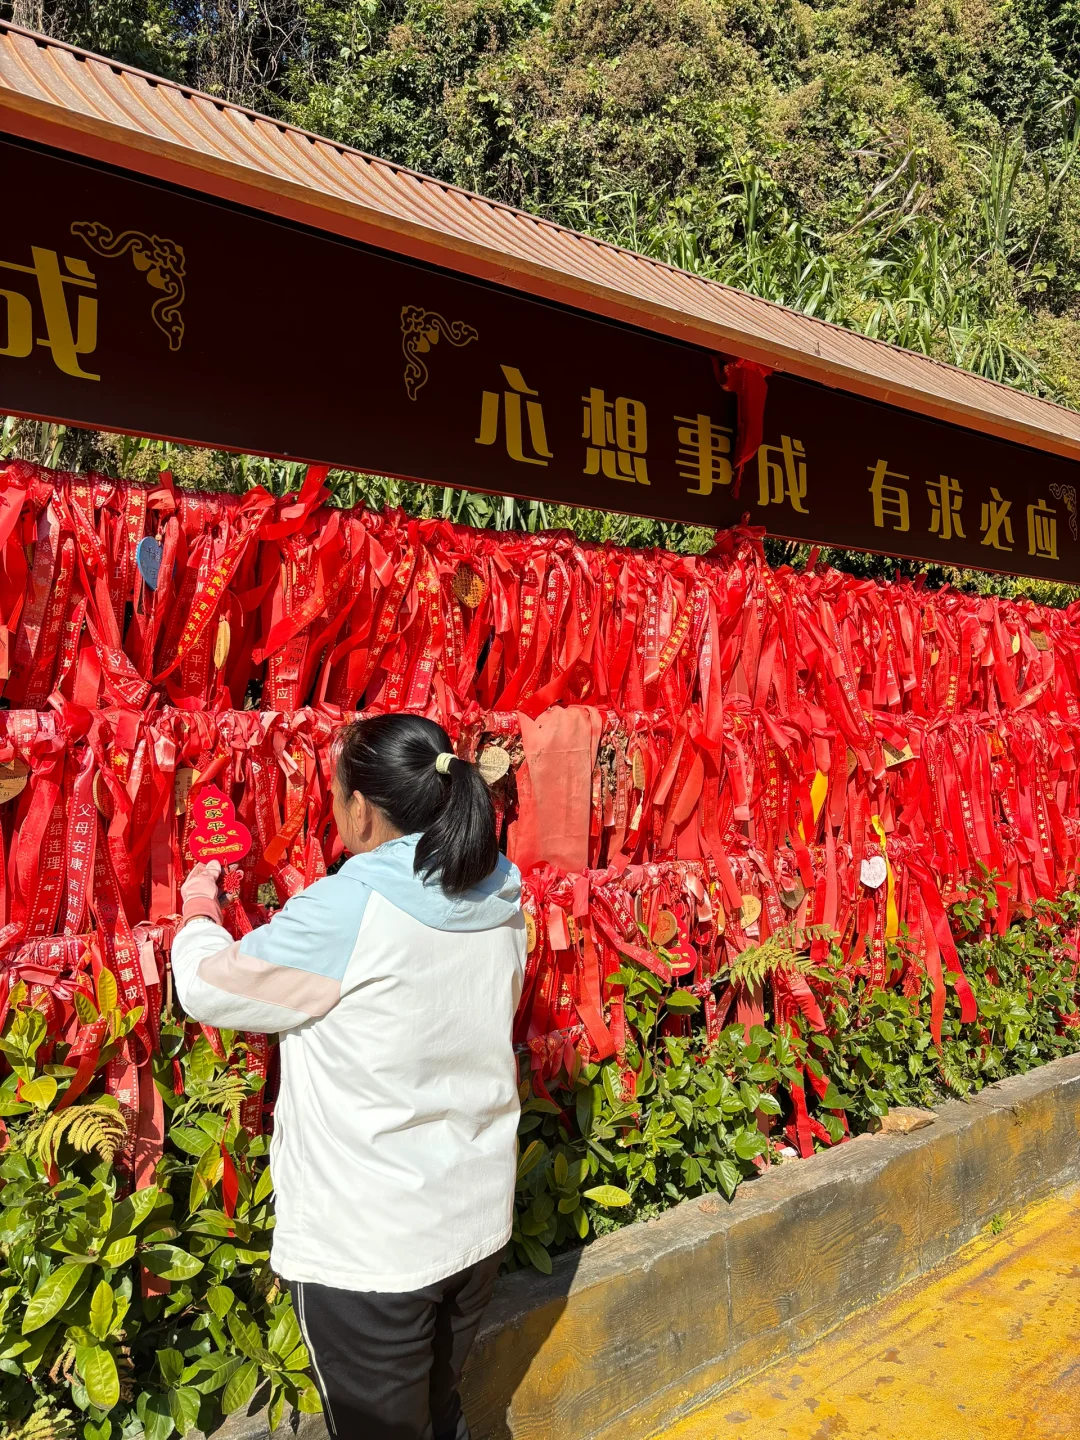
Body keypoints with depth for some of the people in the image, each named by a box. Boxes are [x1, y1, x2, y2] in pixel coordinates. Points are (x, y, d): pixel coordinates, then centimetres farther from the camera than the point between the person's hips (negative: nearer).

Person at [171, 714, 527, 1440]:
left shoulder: (346, 912, -24)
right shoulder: (499, 903, -4)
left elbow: (209, 989, -11)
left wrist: (200, 906, 9)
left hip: (368, 1249, -6)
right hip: (476, 1223, 6)